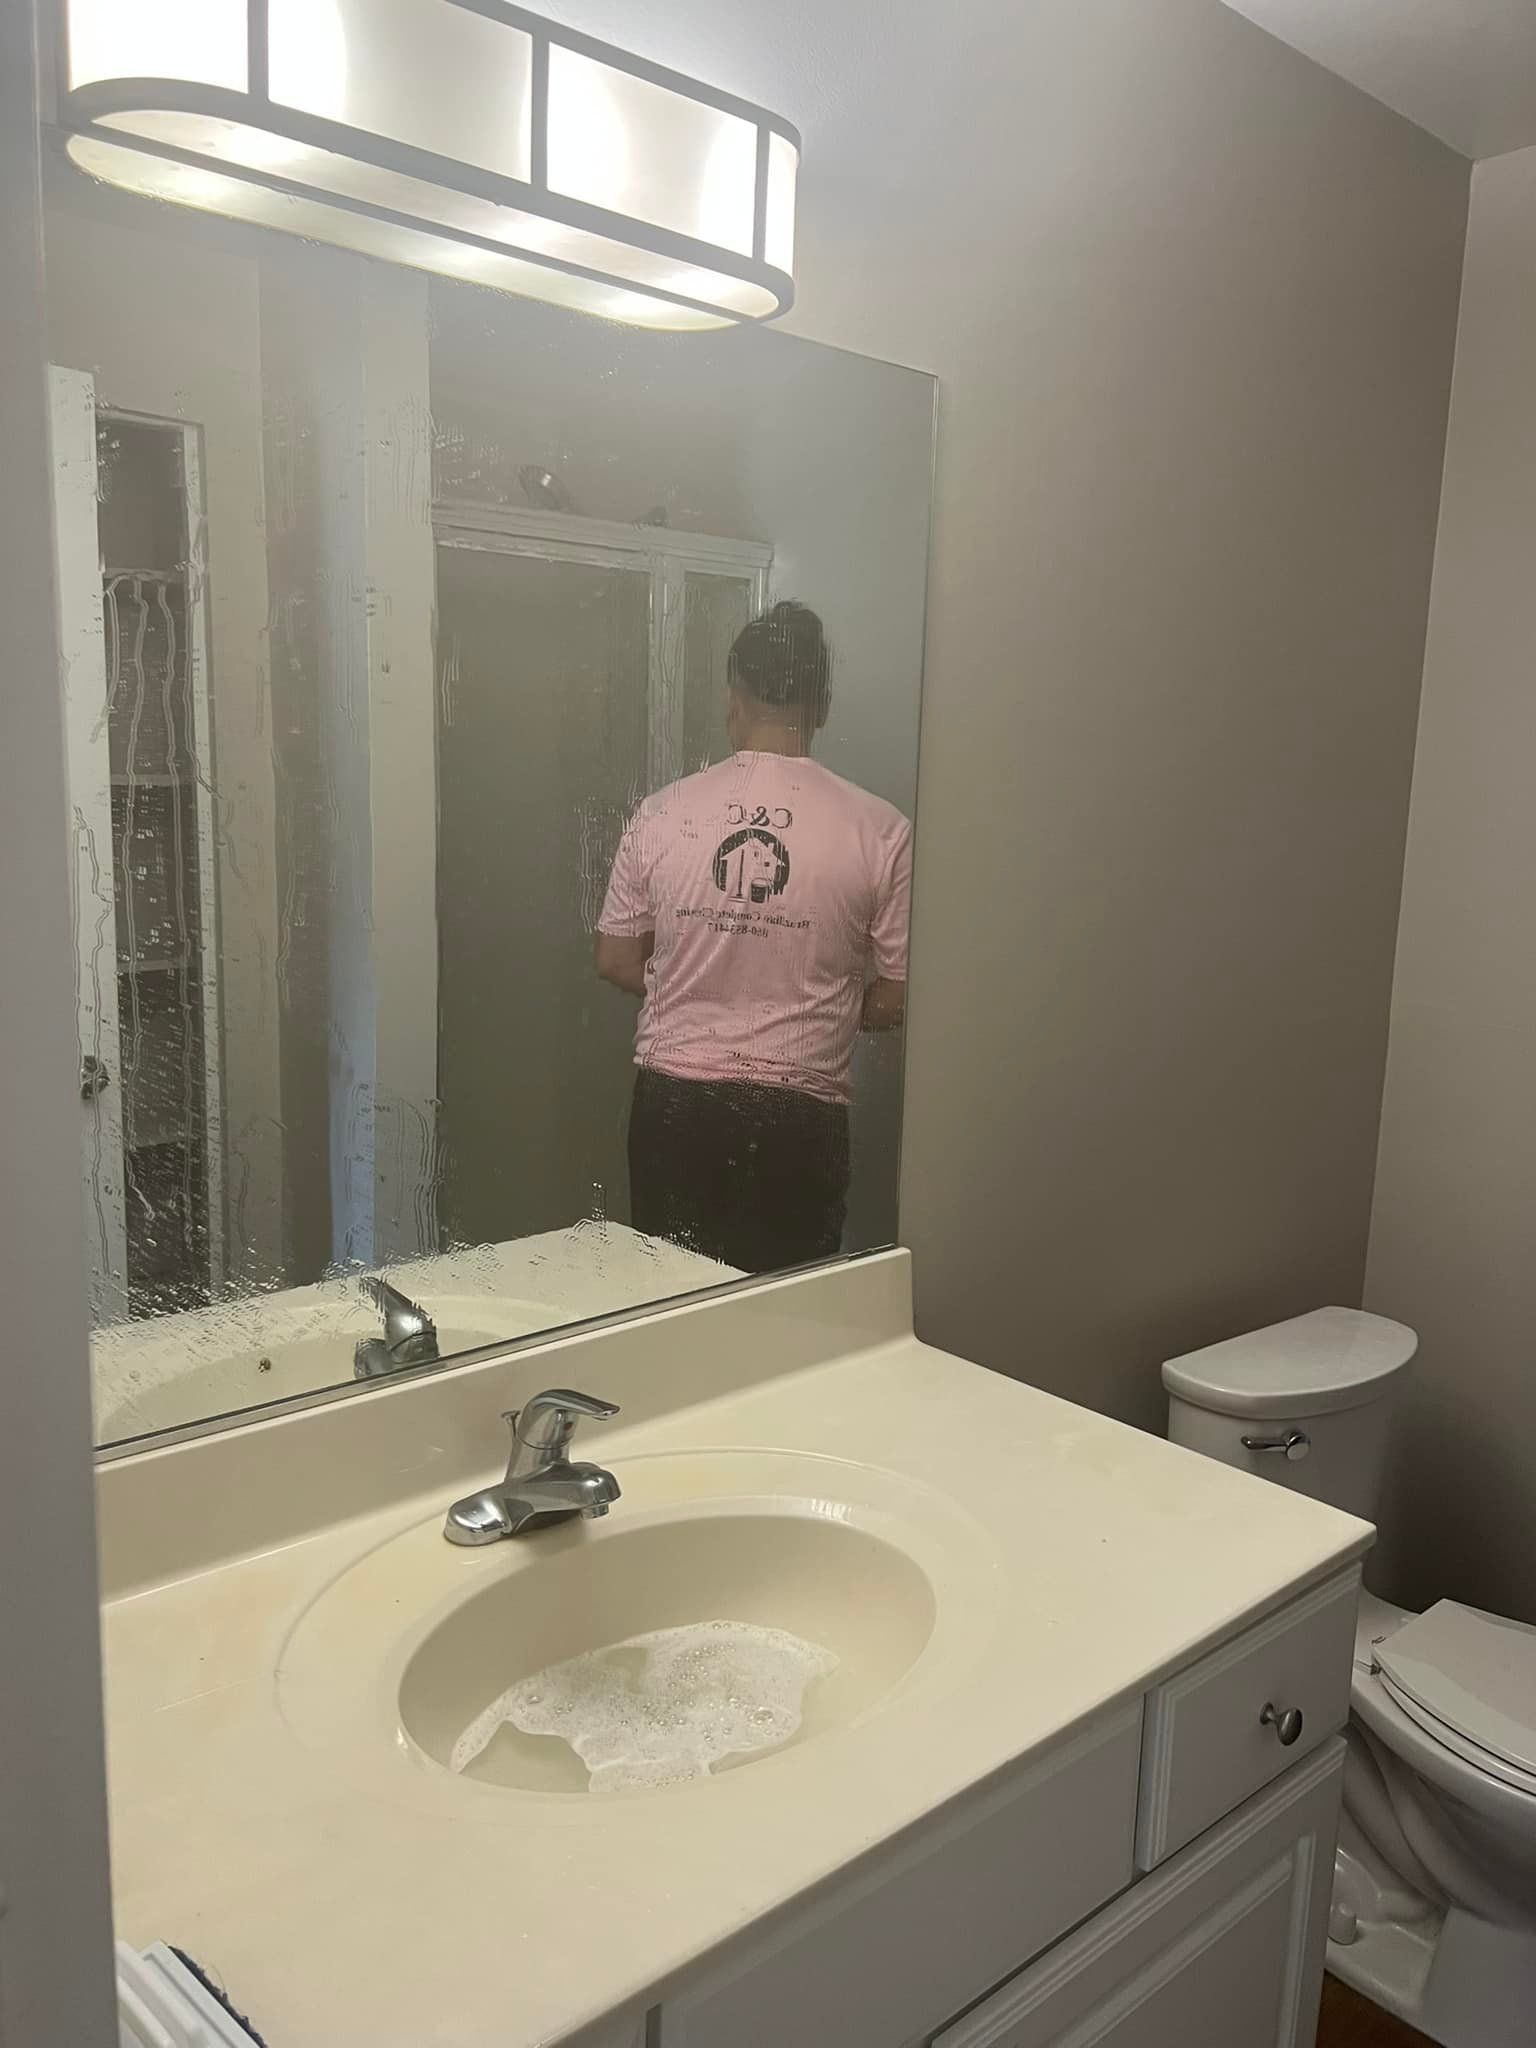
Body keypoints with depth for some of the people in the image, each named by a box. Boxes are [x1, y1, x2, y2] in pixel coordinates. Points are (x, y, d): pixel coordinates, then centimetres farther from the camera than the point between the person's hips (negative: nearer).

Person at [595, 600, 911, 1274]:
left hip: (673, 1105, 2)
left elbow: (616, 962, 5)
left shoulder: (662, 814, -4)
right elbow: (897, 1000, -4)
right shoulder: (879, 830, -8)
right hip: (799, 1114, -1)